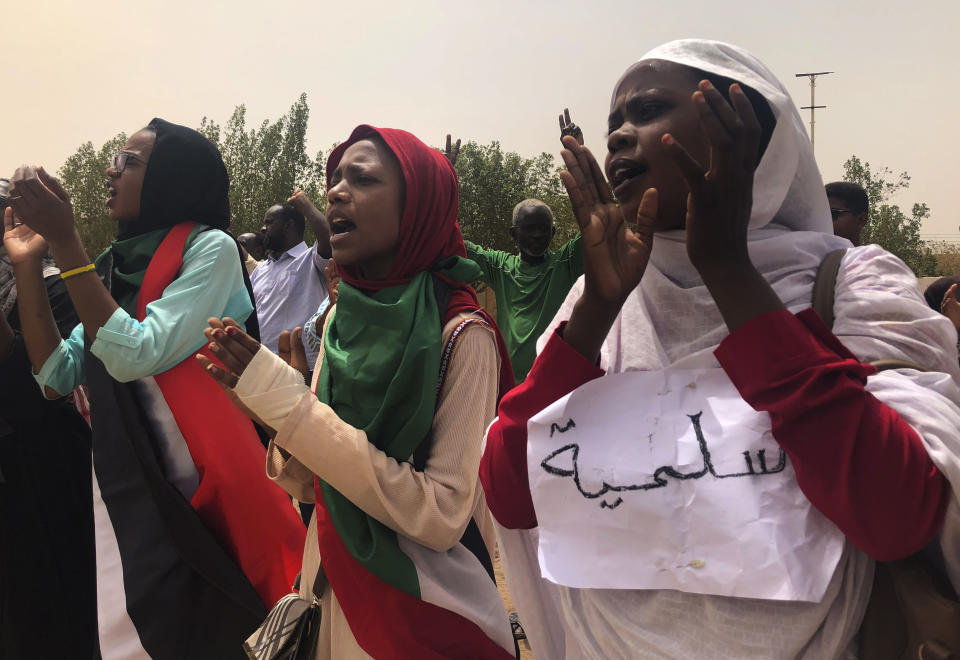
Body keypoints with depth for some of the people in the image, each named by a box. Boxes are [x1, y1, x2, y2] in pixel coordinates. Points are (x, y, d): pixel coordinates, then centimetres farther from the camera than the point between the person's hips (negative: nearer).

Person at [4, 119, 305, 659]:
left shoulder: (210, 248, -9)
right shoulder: (119, 265, 11)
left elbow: (136, 356, -20)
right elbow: (57, 378, 6)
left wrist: (65, 241, -17)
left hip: (207, 488, -7)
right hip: (126, 492, 7)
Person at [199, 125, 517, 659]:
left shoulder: (462, 335, -19)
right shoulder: (341, 318, -1)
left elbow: (443, 515, -25)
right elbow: (312, 484, 3)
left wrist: (293, 405, -27)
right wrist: (270, 399, -17)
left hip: (426, 616, -5)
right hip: (336, 595, 6)